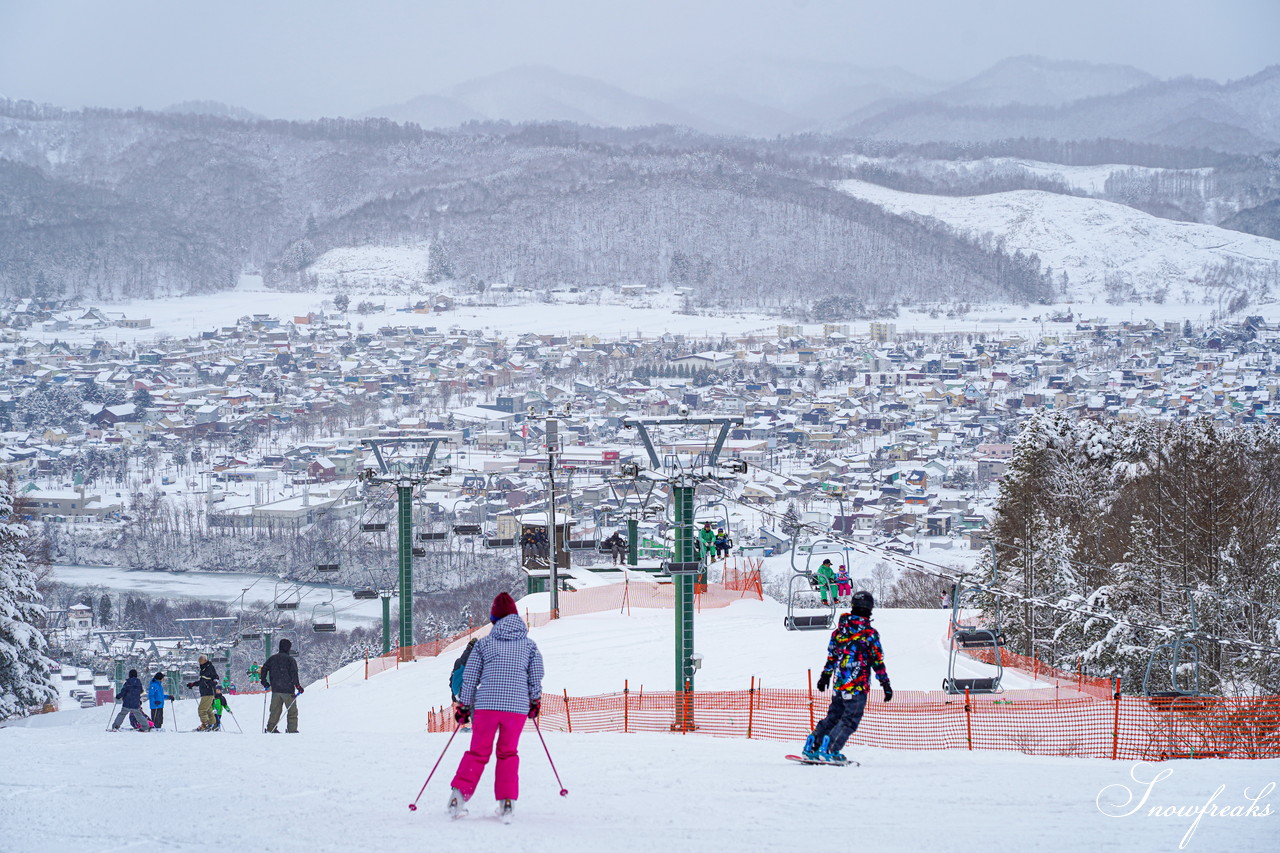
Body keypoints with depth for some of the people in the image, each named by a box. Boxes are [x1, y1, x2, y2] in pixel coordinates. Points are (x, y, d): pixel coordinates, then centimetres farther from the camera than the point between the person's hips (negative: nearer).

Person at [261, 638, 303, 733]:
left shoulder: (272, 658, 8)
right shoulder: (290, 659, -7)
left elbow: (264, 669, 11)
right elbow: (294, 674, -13)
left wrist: (264, 681, 23)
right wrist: (298, 686, -7)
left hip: (275, 689, 5)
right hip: (288, 689, -5)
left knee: (275, 710, 11)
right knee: (292, 710, 5)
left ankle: (271, 728, 6)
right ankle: (292, 729, 0)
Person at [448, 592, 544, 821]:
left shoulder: (484, 644, 5)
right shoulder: (529, 645, 7)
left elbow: (470, 679, 6)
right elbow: (536, 678, 7)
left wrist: (463, 707, 14)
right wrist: (535, 703, 22)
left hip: (486, 704, 0)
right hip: (517, 706, 0)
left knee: (478, 752, 10)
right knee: (508, 753, 13)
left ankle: (458, 794, -2)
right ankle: (506, 801, 2)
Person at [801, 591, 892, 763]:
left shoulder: (840, 629, 6)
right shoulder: (870, 633, -11)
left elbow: (831, 655, 14)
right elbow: (878, 662, -10)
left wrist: (825, 675, 26)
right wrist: (886, 684, -3)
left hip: (838, 684, 6)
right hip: (857, 685, -6)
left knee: (834, 715, 18)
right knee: (850, 720, -1)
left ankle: (811, 746, 15)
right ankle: (829, 751, -9)